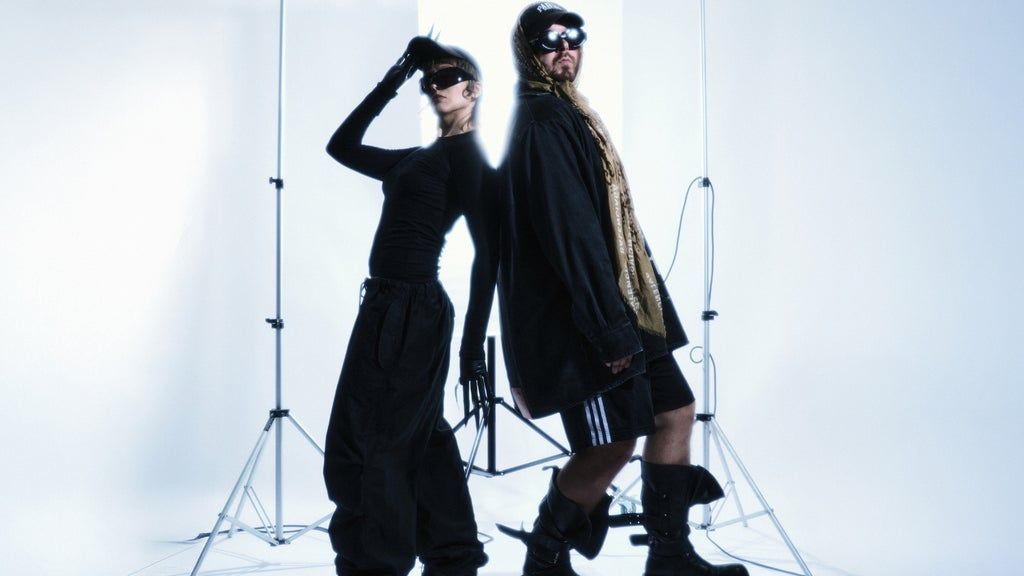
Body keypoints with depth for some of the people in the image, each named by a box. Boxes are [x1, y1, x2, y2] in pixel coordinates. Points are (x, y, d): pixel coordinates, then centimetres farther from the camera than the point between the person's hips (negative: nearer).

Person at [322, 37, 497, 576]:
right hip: (392, 307, 9)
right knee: (416, 440, 14)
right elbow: (341, 146, 25)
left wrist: (473, 345, -20)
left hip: (407, 309, -9)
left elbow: (488, 251, -15)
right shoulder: (420, 158, 17)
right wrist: (391, 83, 18)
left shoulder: (466, 153, -8)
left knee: (379, 445, -3)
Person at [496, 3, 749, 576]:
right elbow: (569, 231, -21)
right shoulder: (543, 121, -14)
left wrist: (623, 314, 17)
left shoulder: (565, 115, 18)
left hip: (612, 305, 10)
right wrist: (612, 326, -22)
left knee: (675, 410, 9)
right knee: (613, 444, -4)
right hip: (581, 315, -10)